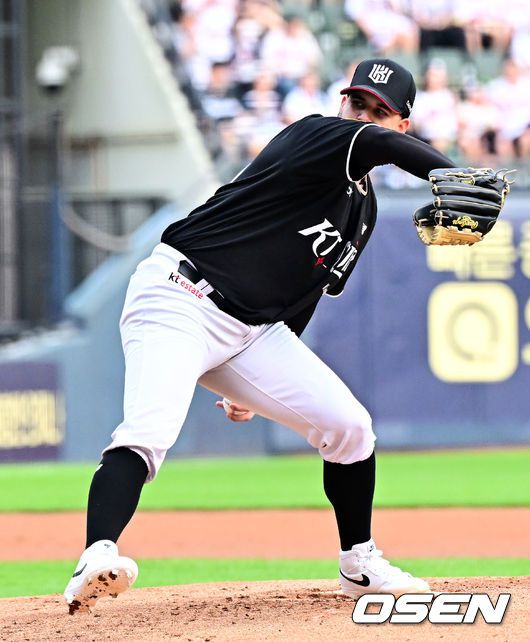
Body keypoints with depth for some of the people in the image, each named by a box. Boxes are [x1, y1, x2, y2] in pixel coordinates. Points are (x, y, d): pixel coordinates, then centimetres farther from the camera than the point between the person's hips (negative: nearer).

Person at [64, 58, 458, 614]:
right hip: (177, 299, -8)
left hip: (252, 332, 8)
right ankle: (96, 558, -45)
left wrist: (258, 386, 22)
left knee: (348, 425, 2)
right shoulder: (314, 136, -8)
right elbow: (386, 147, -30)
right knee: (148, 432, -29)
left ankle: (360, 566, 20)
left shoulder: (363, 208, 17)